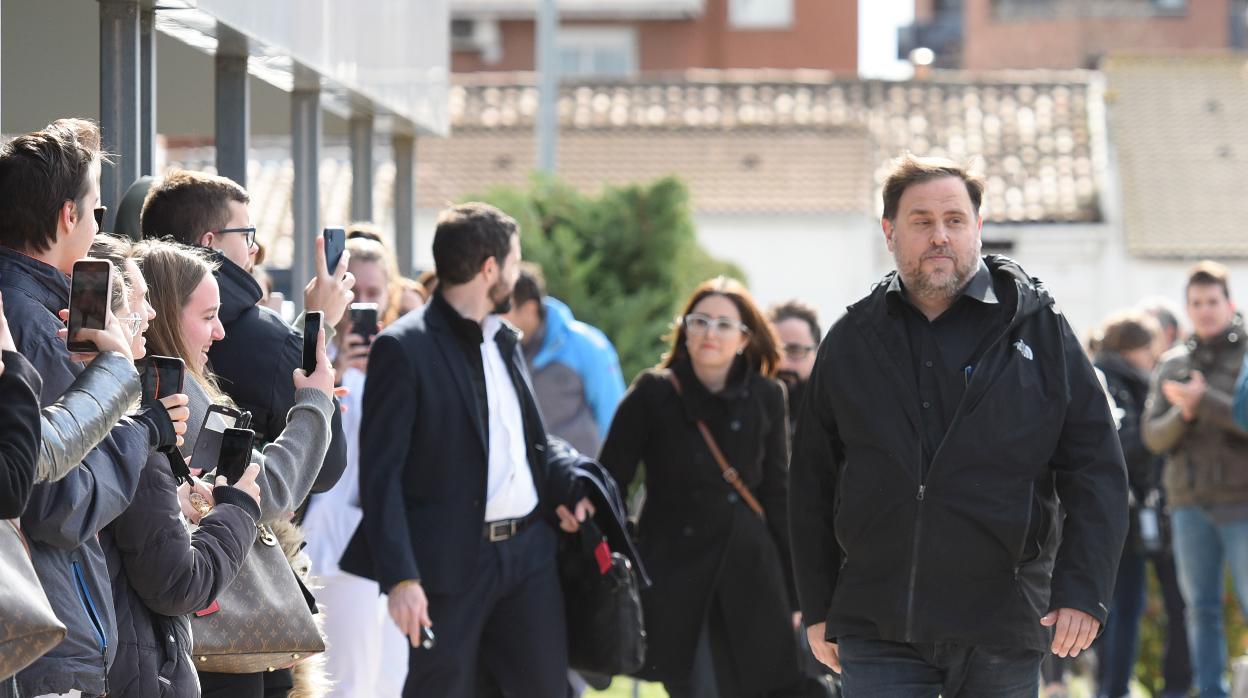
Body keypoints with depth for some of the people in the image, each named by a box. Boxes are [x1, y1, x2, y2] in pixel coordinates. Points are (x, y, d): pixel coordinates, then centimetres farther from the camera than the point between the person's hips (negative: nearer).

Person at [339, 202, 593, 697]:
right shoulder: (404, 349, -10)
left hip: (528, 548, 7)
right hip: (450, 561, -7)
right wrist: (399, 577, -21)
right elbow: (381, 472, -13)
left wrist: (566, 491, 3)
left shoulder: (505, 340, 15)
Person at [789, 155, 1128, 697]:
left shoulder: (1037, 326, 4)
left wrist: (1083, 591, -10)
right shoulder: (852, 341, 10)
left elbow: (1096, 469, 1)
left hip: (1000, 630, -1)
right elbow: (812, 484, 15)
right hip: (877, 630, 1)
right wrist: (818, 609, 11)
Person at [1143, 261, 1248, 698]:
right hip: (1190, 505, 4)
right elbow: (1153, 437, 8)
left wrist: (1205, 402, -19)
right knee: (1201, 608, 5)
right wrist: (1182, 415, -12)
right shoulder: (1172, 365, 13)